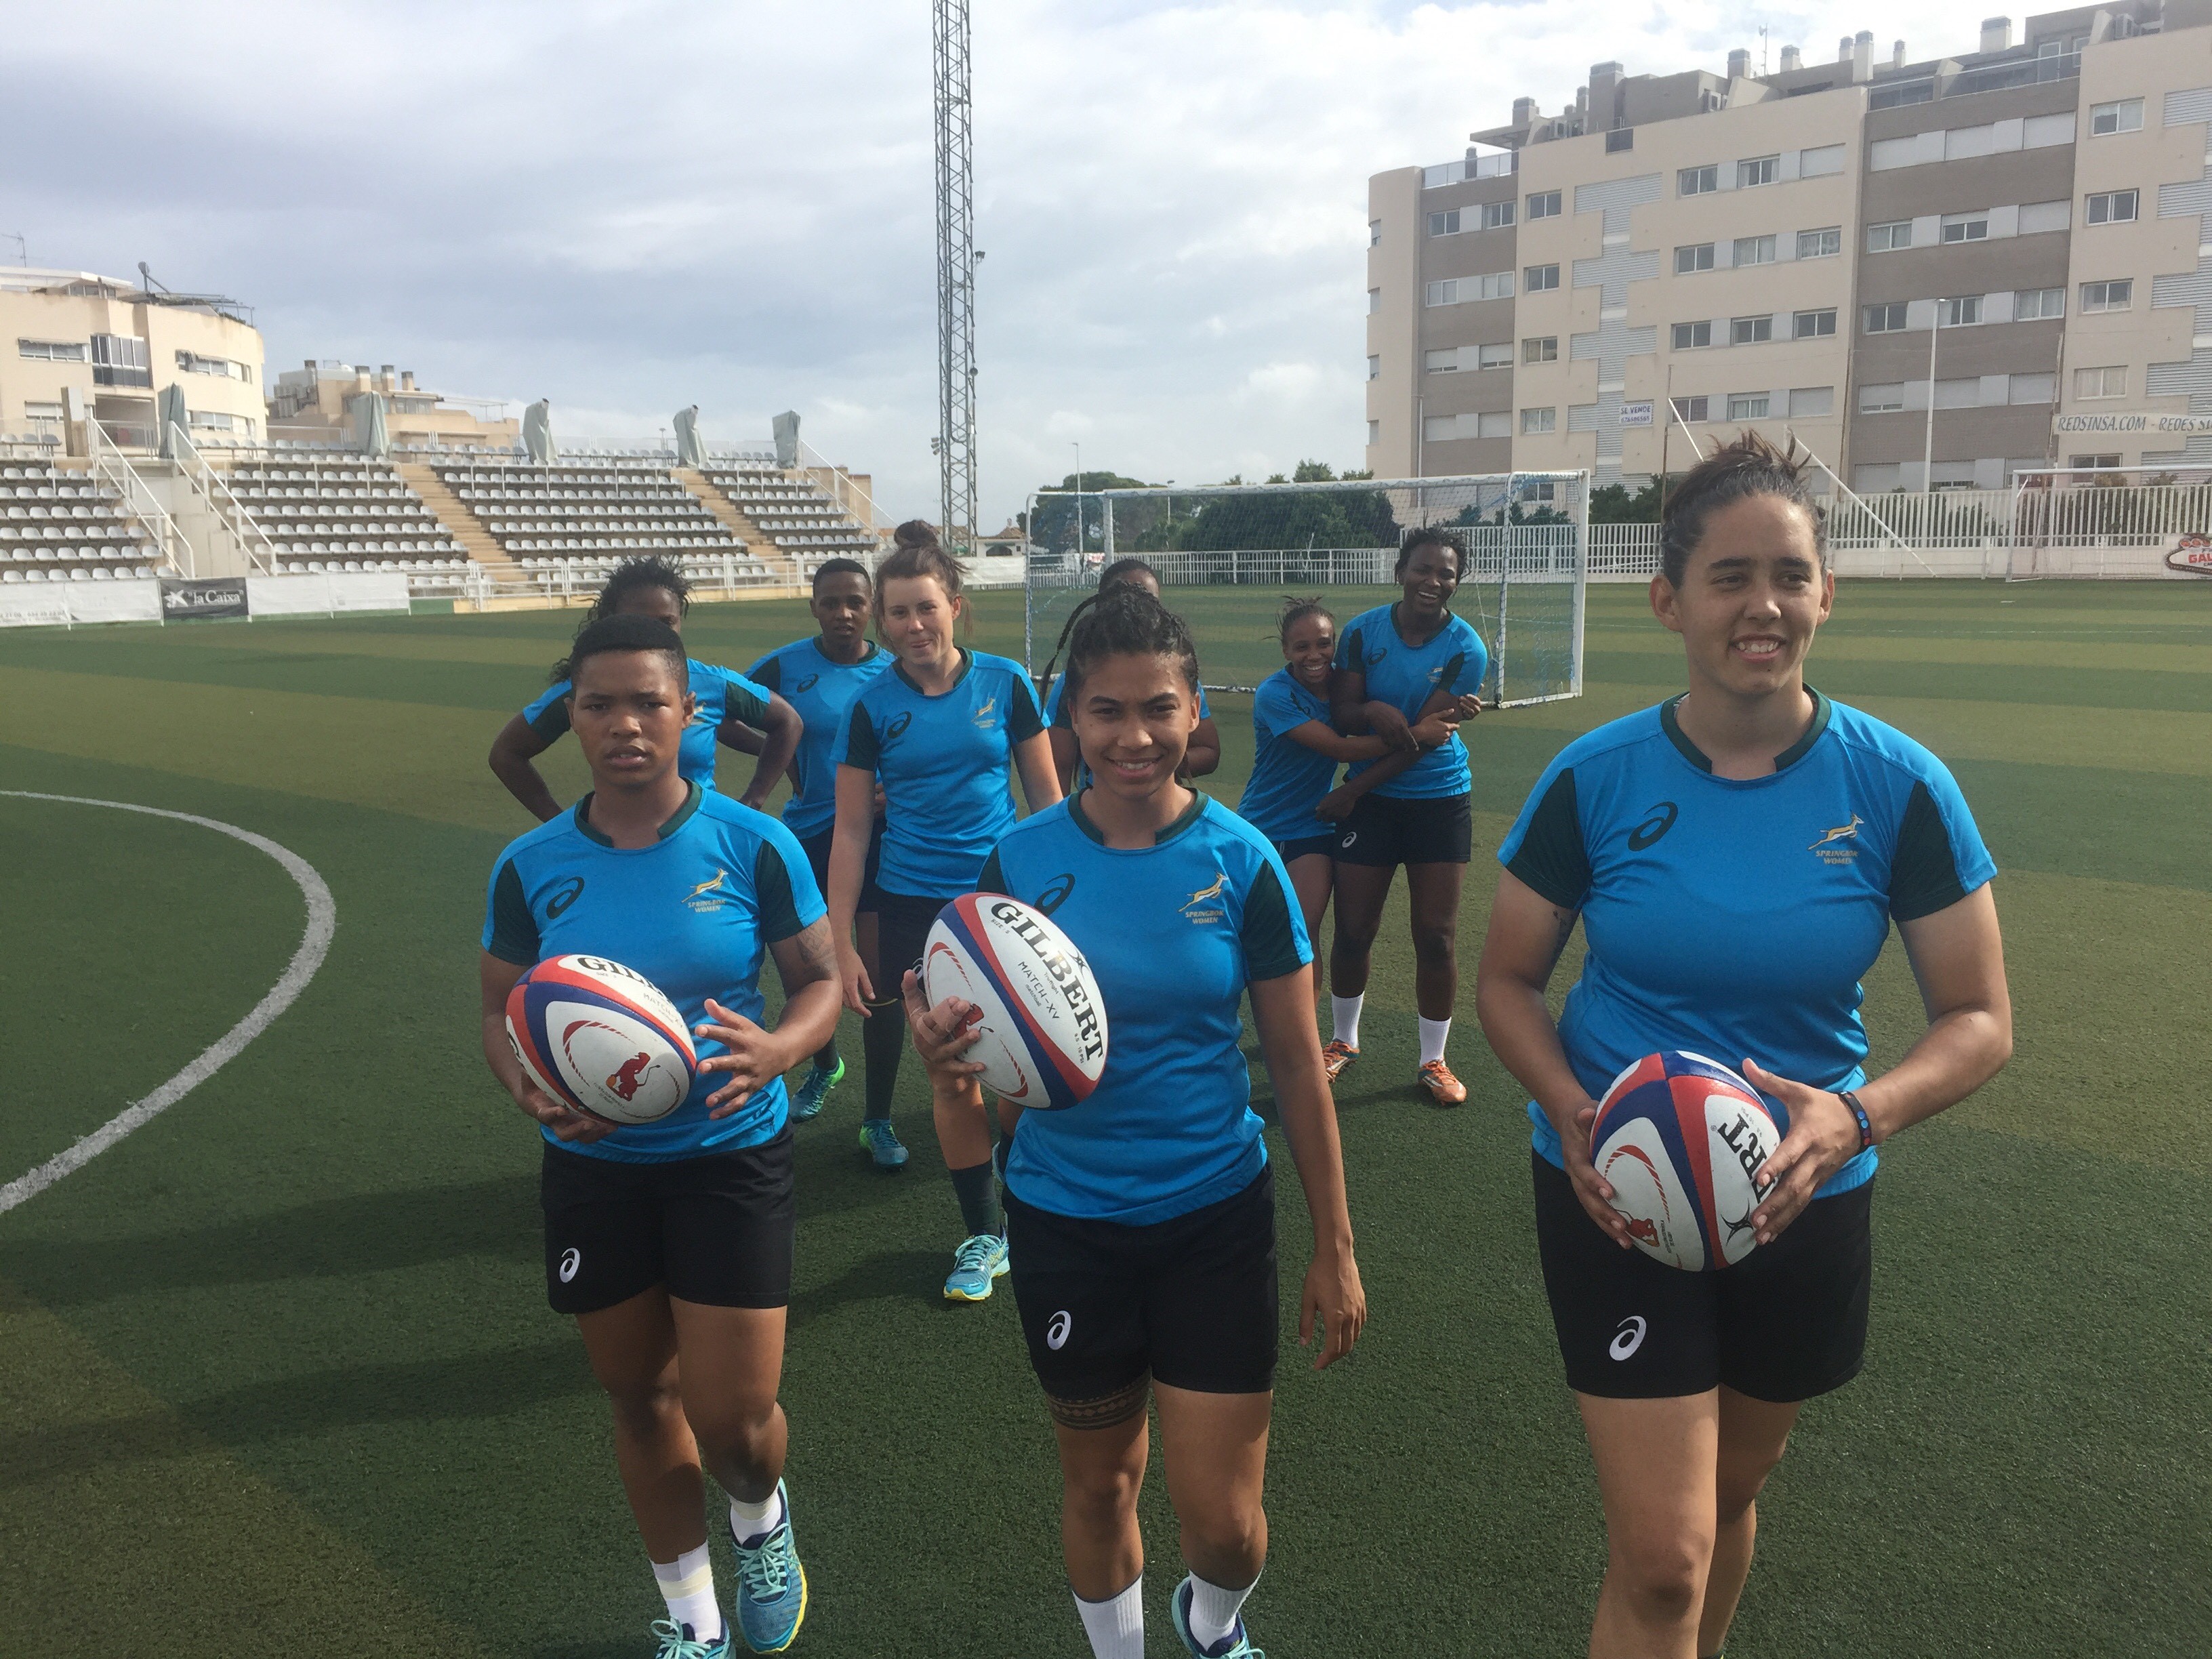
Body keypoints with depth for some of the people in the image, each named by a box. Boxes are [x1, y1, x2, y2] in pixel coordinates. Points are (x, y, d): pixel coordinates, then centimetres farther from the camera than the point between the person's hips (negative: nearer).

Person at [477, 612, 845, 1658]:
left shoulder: (753, 845, -11)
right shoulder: (531, 865, -4)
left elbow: (821, 983, -4)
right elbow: (500, 1010, 5)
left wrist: (777, 1050, -26)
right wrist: (529, 1089, -17)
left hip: (730, 1156, -2)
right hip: (593, 1169, 3)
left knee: (733, 1421, -2)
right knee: (641, 1402, 16)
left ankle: (762, 1521, 38)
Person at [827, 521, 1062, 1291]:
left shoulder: (1004, 681, -2)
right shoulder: (873, 706, -3)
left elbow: (1046, 794, 4)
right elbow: (851, 831, -1)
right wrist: (839, 946, -4)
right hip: (914, 903, 0)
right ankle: (984, 1233, 16)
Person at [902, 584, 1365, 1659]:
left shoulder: (1240, 860, -10)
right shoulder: (1022, 859, -8)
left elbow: (1297, 1067, -3)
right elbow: (986, 1044, -4)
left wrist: (1335, 1247, 0)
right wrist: (947, 1051, -28)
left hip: (1215, 1216, -1)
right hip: (1066, 1219, 1)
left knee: (1223, 1517, 4)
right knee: (1100, 1483, 18)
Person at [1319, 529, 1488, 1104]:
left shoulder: (1466, 649, -10)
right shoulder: (1363, 631, -4)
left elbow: (1424, 739, -14)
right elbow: (1342, 715, -5)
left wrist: (1352, 790, -14)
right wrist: (1373, 712, -28)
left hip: (1439, 802, -1)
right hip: (1370, 803, 1)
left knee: (1437, 936, 1)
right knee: (1353, 930, 5)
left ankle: (1434, 1061, 19)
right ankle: (1342, 1041, 29)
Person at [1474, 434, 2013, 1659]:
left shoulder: (1897, 784, -11)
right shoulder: (1594, 779, -13)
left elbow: (1979, 1019, -6)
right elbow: (1507, 981, -2)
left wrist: (1857, 1116, -25)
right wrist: (1569, 1110, -21)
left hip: (1804, 1203, 2)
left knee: (1726, 1498, 24)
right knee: (1661, 1559, -4)